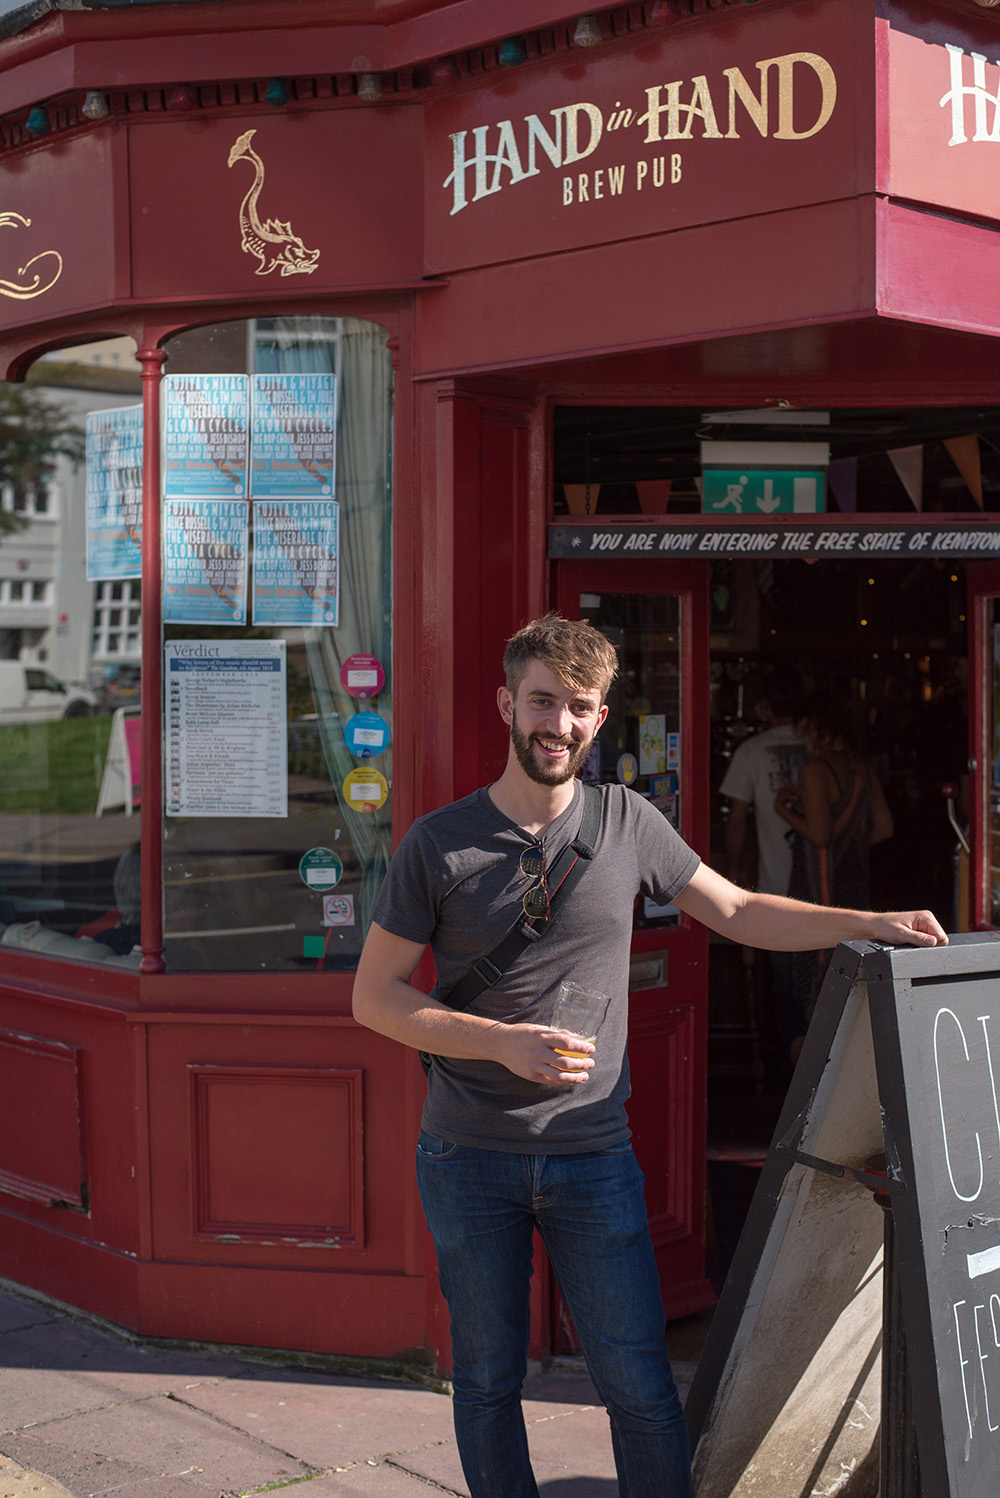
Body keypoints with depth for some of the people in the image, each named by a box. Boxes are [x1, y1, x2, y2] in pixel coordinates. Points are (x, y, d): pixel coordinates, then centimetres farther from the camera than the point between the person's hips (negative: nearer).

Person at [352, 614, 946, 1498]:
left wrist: (871, 923, 0)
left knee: (642, 1386, 1)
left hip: (593, 1154, 1)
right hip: (469, 1157, -1)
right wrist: (504, 1042, -15)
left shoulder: (627, 822, 2)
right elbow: (375, 996, -3)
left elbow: (736, 911, 11)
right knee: (487, 1383, 11)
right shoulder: (438, 844, -4)